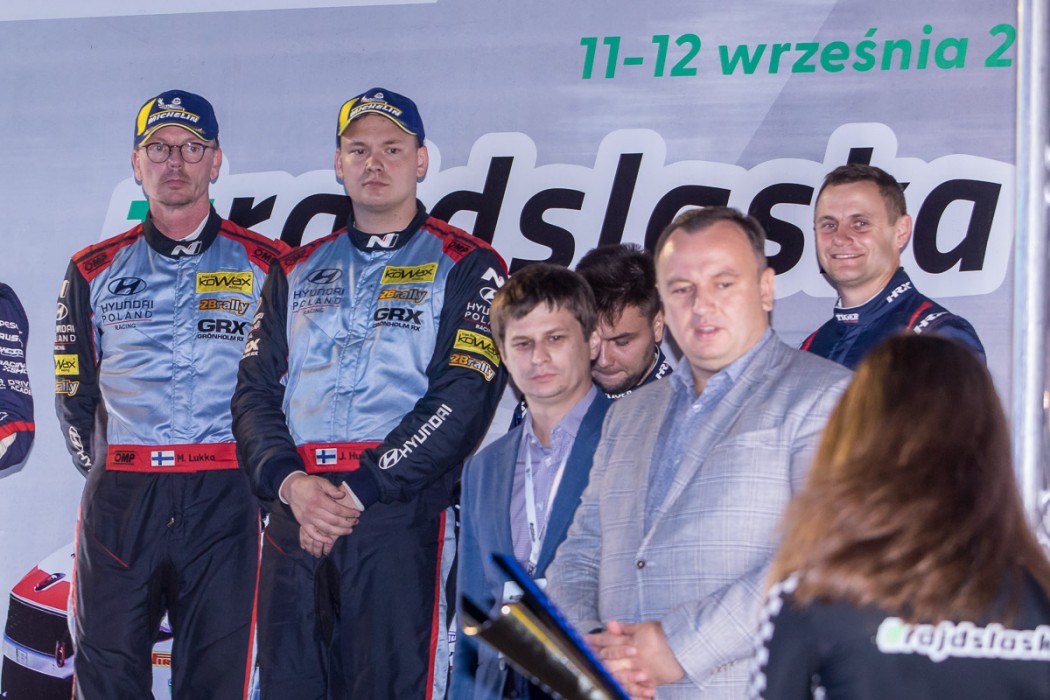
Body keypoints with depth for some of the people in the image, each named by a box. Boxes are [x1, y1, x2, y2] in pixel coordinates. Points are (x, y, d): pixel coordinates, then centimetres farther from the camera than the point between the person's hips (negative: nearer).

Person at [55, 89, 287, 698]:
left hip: (225, 499, -1)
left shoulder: (268, 266, 8)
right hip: (118, 503, 1)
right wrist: (106, 468, 6)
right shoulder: (95, 272, 13)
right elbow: (74, 393, 15)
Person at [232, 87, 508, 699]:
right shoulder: (299, 273, 20)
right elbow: (256, 392, 13)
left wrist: (359, 491, -13)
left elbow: (463, 400, -8)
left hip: (401, 512, -4)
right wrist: (291, 482, -7)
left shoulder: (466, 267, 4)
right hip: (295, 512, 4)